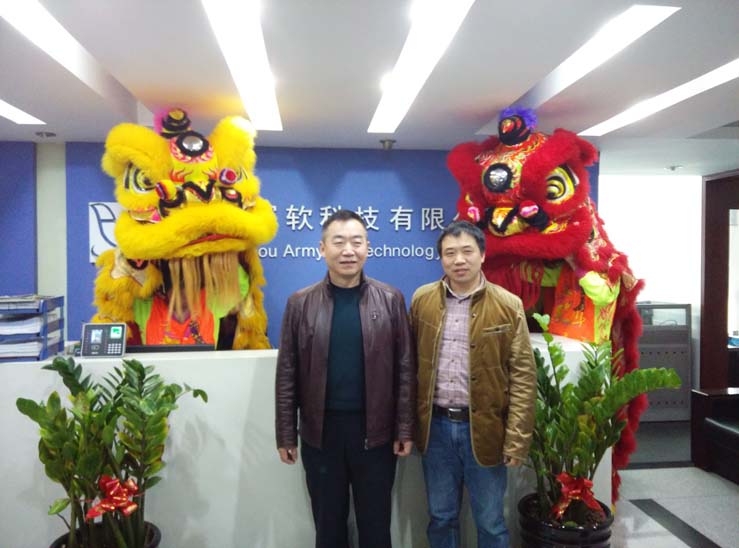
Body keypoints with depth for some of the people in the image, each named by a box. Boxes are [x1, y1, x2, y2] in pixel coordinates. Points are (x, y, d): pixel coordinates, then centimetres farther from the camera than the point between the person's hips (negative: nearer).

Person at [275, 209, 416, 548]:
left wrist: (405, 429, -4)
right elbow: (287, 374, -1)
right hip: (320, 431, 1)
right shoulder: (300, 303, -2)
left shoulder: (391, 300, -3)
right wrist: (286, 435, -1)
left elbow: (405, 369, -2)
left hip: (376, 430, 0)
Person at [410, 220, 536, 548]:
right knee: (441, 517, 18)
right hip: (436, 426, 2)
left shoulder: (508, 305, -6)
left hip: (484, 428, -2)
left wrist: (517, 439, -10)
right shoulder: (422, 300, 1)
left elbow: (523, 377, -6)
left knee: (490, 522, 14)